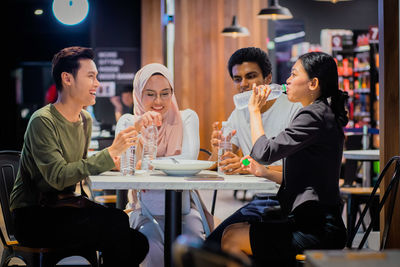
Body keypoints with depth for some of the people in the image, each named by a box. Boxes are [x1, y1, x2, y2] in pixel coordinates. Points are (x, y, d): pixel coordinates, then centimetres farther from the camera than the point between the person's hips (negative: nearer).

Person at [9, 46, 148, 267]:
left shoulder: (85, 120, 12)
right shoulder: (42, 121, -14)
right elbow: (58, 177, -25)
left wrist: (107, 162, -1)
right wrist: (109, 153, -27)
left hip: (62, 211, 8)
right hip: (33, 218, -8)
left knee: (137, 244, -12)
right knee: (116, 222, -26)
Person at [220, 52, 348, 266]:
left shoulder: (314, 115, -16)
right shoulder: (323, 113, 16)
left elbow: (264, 152, -21)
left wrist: (254, 109, -7)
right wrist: (265, 173, 9)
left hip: (317, 231, -10)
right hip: (313, 221, 10)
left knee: (232, 239, -9)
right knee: (233, 230, 12)